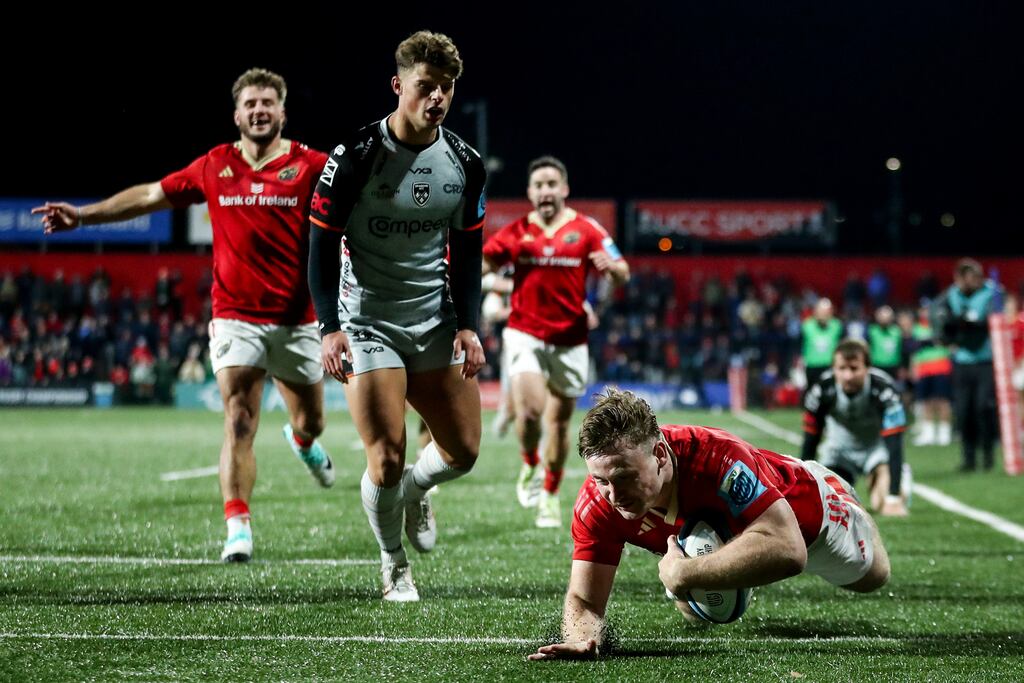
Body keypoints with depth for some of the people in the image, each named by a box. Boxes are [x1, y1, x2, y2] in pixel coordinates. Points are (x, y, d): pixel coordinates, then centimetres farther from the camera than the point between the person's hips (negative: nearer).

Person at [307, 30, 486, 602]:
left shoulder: (465, 164, 1)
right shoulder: (356, 157, -13)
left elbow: (467, 252, 10)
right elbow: (323, 244, -8)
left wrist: (468, 326, 0)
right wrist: (330, 328, -16)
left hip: (436, 321, 5)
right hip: (368, 322, -4)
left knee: (463, 451, 2)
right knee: (387, 459, -11)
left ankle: (415, 492, 36)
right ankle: (394, 568, 12)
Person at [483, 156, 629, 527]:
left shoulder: (586, 230, -1)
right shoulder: (516, 233, 3)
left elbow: (622, 274, -4)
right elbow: (482, 264, 5)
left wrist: (611, 266, -27)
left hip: (570, 340, 1)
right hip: (525, 334, -1)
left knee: (559, 421, 8)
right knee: (529, 409, -21)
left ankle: (550, 496, 26)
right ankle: (529, 465, 9)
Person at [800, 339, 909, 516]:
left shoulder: (884, 390, -35)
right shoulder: (822, 391, -27)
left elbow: (894, 446, -36)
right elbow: (810, 444, -16)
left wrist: (893, 500, -41)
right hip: (842, 444, 2)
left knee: (881, 503, -25)